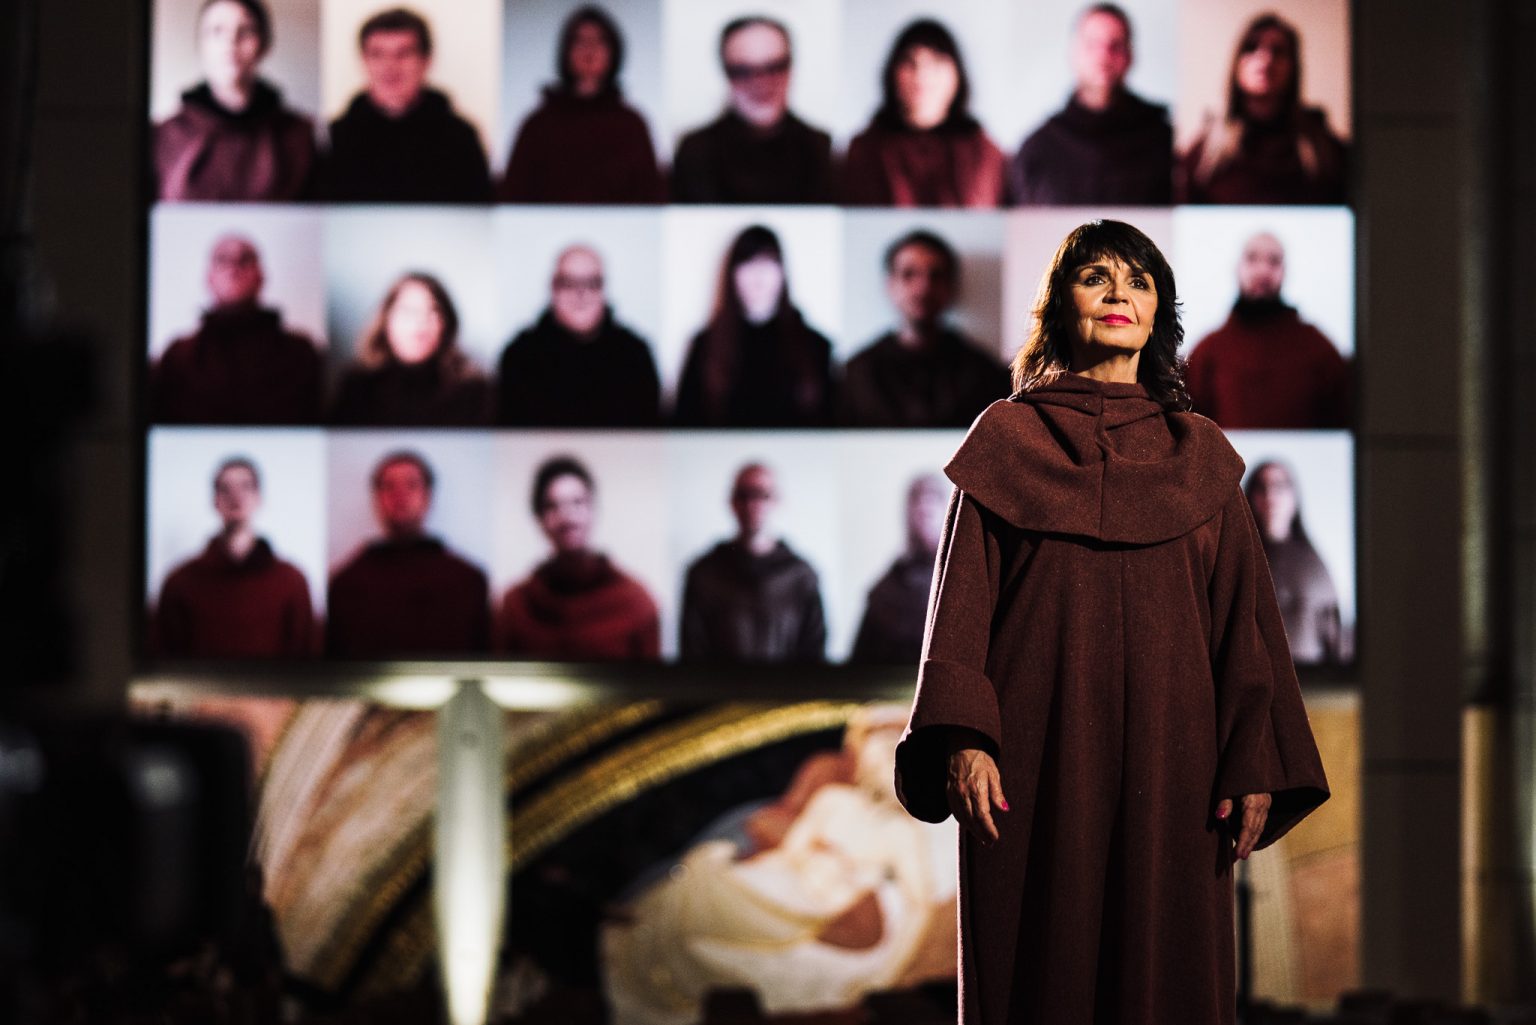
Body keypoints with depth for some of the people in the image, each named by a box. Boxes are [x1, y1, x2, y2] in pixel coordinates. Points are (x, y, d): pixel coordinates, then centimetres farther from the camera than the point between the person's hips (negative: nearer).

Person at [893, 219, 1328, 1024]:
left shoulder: (1199, 456, 12)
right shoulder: (1008, 439, 7)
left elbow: (1243, 612, 7)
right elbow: (964, 596, 0)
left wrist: (1255, 766, -3)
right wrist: (963, 740, -13)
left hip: (1168, 758, 2)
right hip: (1039, 758, -2)